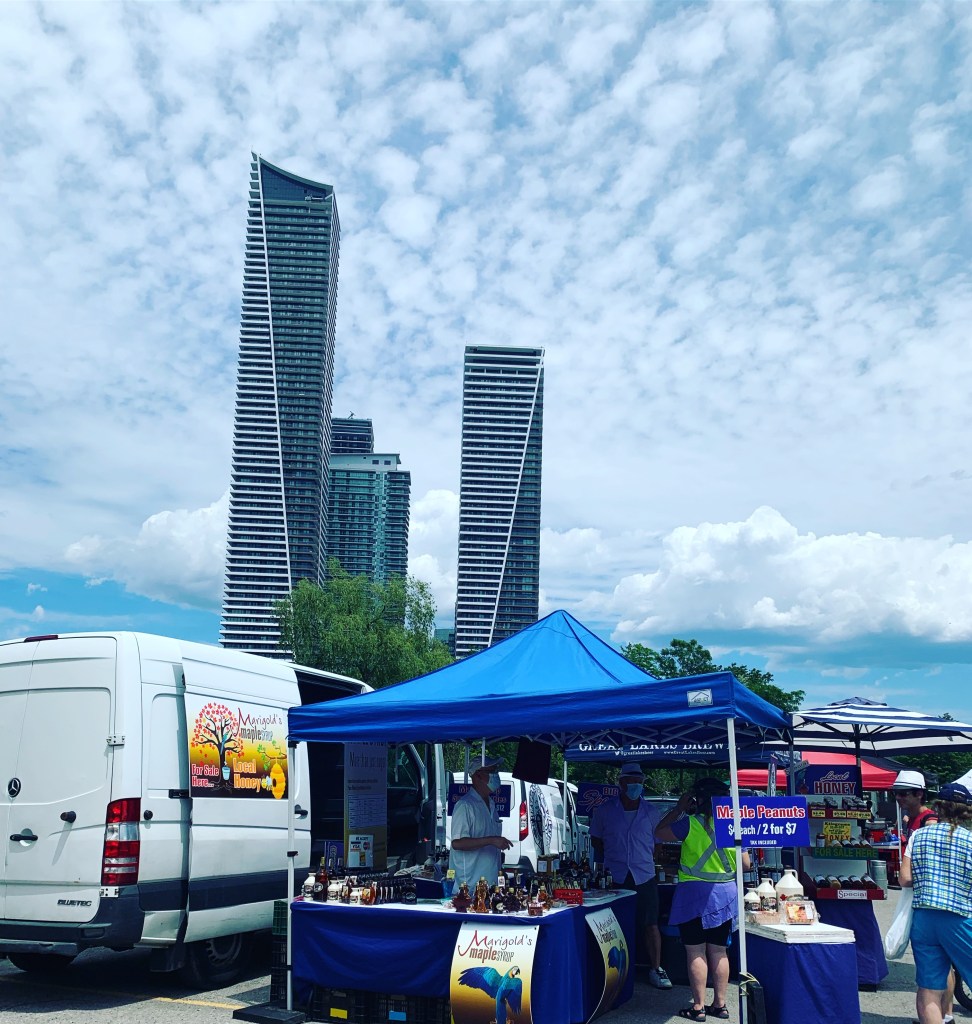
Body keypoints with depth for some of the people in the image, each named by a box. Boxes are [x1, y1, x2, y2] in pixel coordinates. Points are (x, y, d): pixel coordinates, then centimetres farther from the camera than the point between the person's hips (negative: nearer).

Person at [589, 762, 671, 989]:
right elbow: (596, 840, 14)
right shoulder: (604, 811, 3)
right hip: (615, 877, 0)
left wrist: (644, 859, 5)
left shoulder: (651, 812, 5)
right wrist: (612, 859, 7)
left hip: (644, 876, 1)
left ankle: (656, 969, 12)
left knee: (651, 924, 1)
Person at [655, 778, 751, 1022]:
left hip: (695, 893, -5)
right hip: (725, 893, 5)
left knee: (696, 952, 2)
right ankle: (719, 1004, 19)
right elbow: (746, 864, 7)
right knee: (718, 951, 14)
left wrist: (679, 808, 5)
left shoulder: (690, 823, -13)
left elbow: (659, 833, -1)